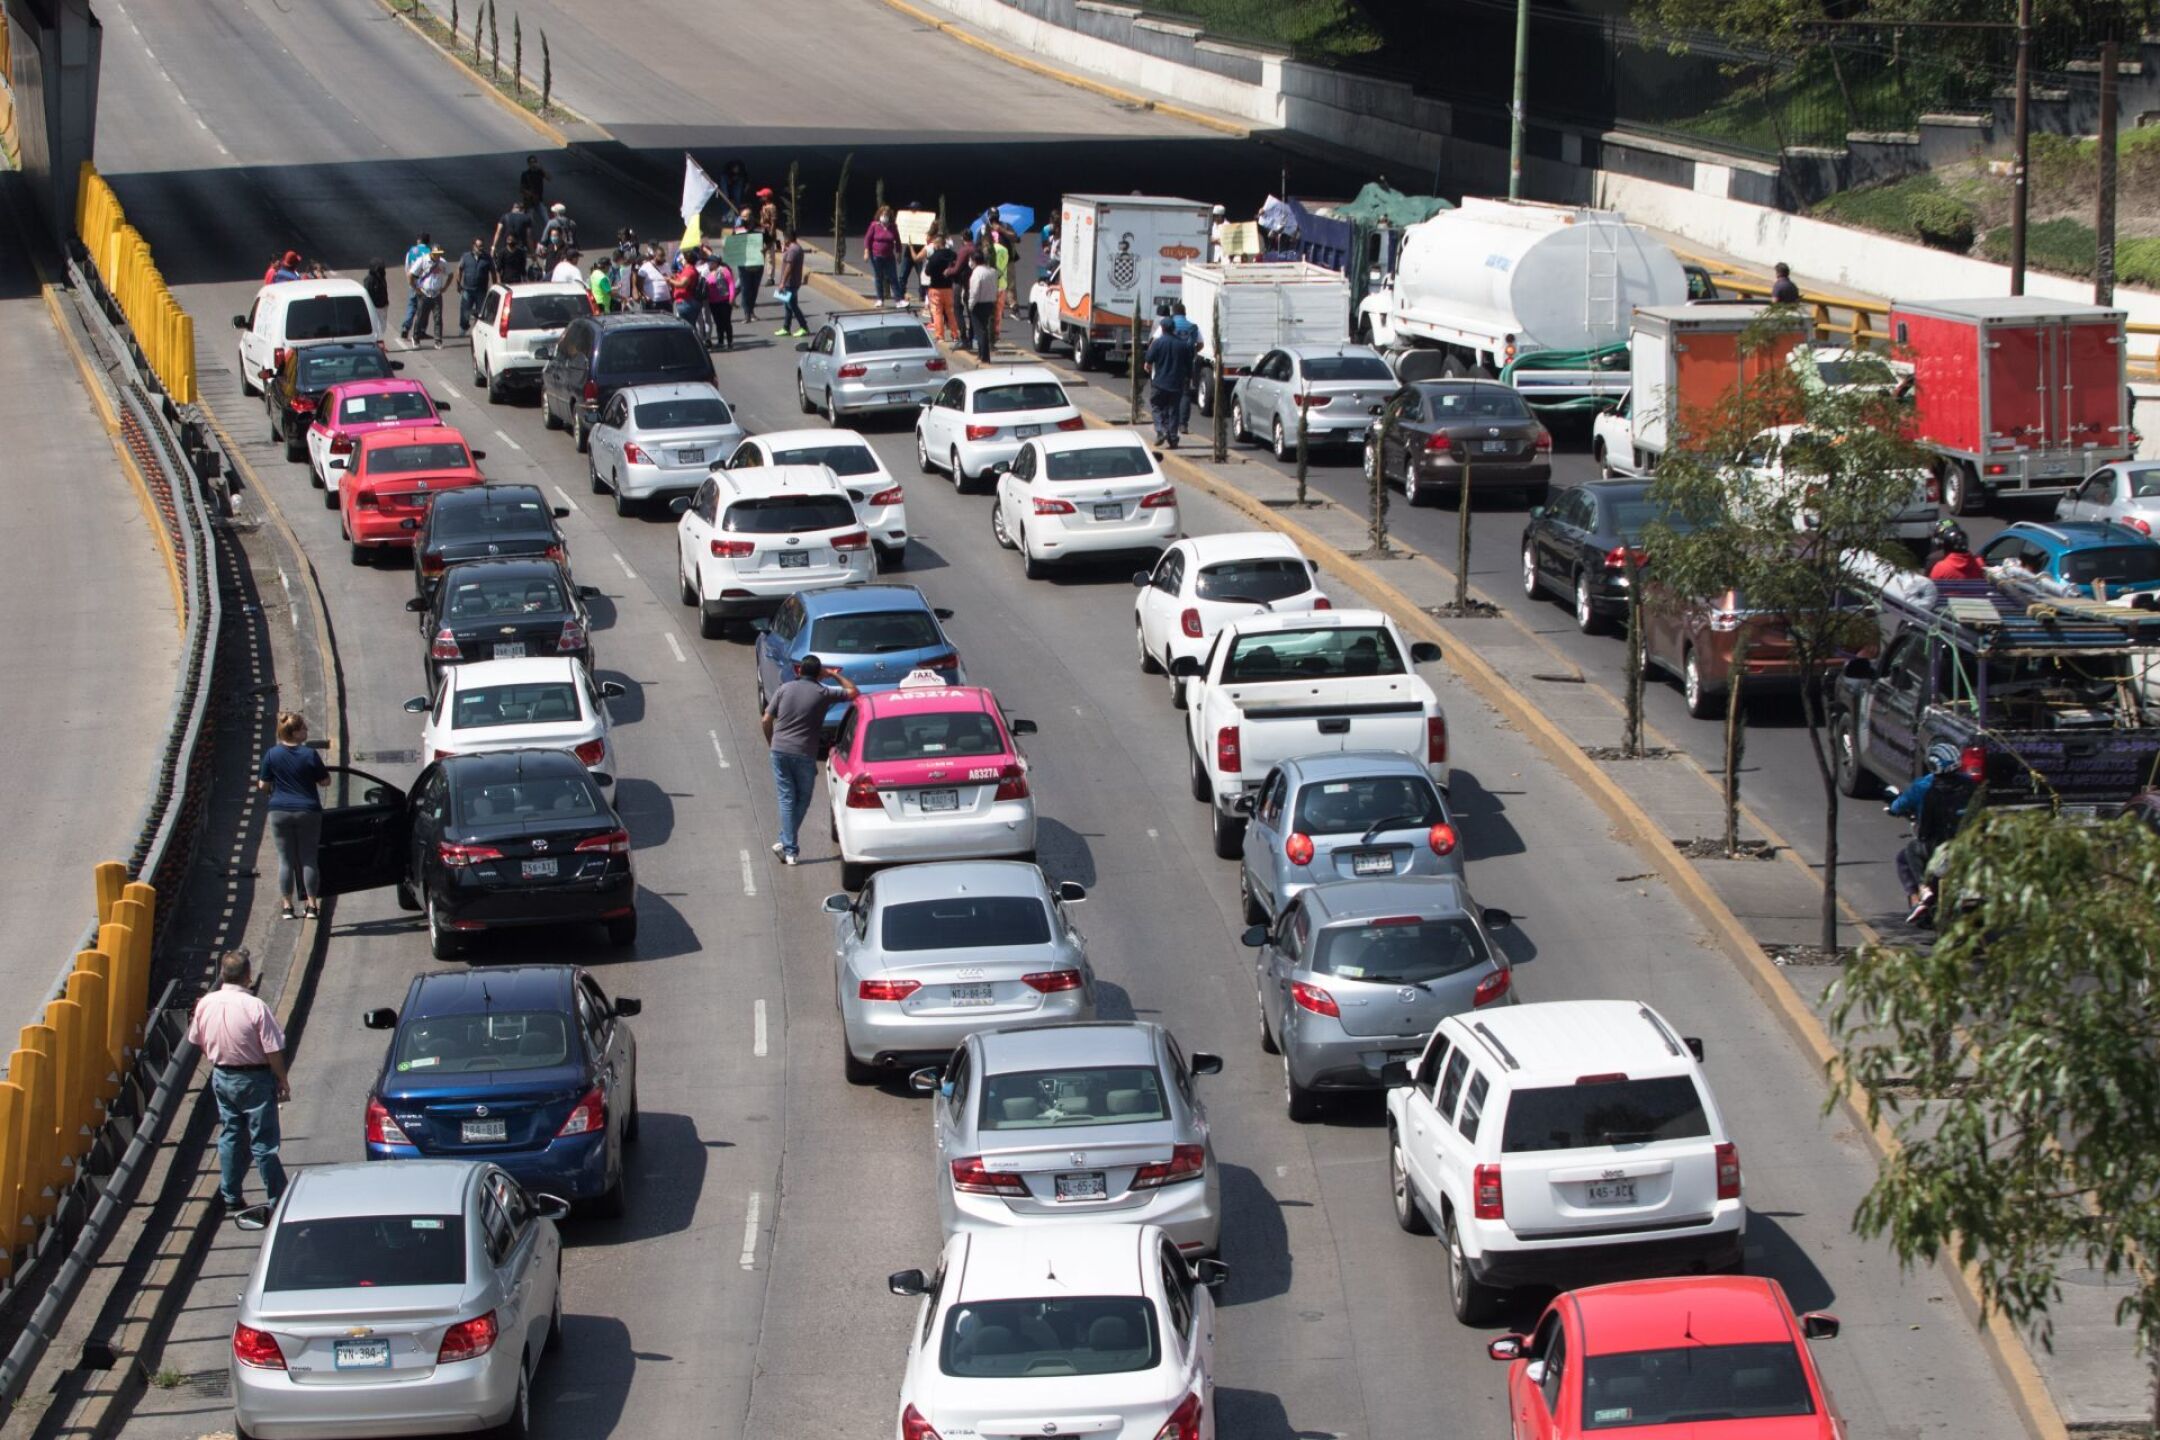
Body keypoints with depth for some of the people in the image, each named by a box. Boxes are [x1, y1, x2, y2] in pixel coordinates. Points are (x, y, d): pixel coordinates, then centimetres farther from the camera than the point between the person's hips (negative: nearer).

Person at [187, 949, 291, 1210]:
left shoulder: (205, 1004, -5)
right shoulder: (255, 1007, -22)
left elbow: (197, 1042, 8)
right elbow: (273, 1050, -18)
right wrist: (283, 1081, -5)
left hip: (222, 1077, 5)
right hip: (254, 1079, -5)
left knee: (229, 1136, 17)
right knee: (263, 1140, 2)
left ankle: (230, 1196, 22)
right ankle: (277, 1198, 8)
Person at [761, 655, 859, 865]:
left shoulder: (785, 689, 3)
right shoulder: (823, 694, -3)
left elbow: (766, 721, 4)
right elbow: (853, 692, 8)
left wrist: (772, 743, 18)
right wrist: (834, 675, 14)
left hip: (780, 751, 2)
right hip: (804, 754, -2)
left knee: (786, 799, 5)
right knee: (803, 799, 14)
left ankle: (789, 849, -3)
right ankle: (785, 842, 6)